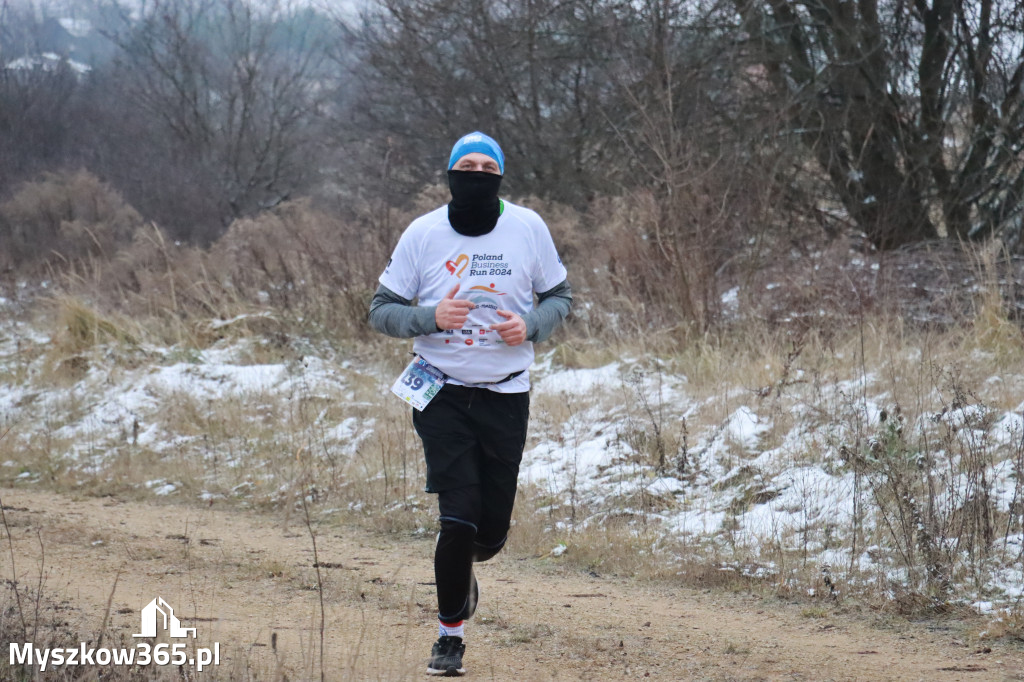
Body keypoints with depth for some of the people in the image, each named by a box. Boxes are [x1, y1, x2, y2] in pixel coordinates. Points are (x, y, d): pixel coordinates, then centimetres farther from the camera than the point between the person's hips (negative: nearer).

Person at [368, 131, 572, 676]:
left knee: (492, 526, 4)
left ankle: (462, 570, 42)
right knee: (458, 517, -14)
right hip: (442, 392, -2)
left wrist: (530, 327, -11)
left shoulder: (528, 228, -1)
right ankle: (450, 636, 1)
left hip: (507, 394, 2)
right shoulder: (423, 234, -4)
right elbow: (381, 310, 0)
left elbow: (559, 296, 10)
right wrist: (432, 317, -20)